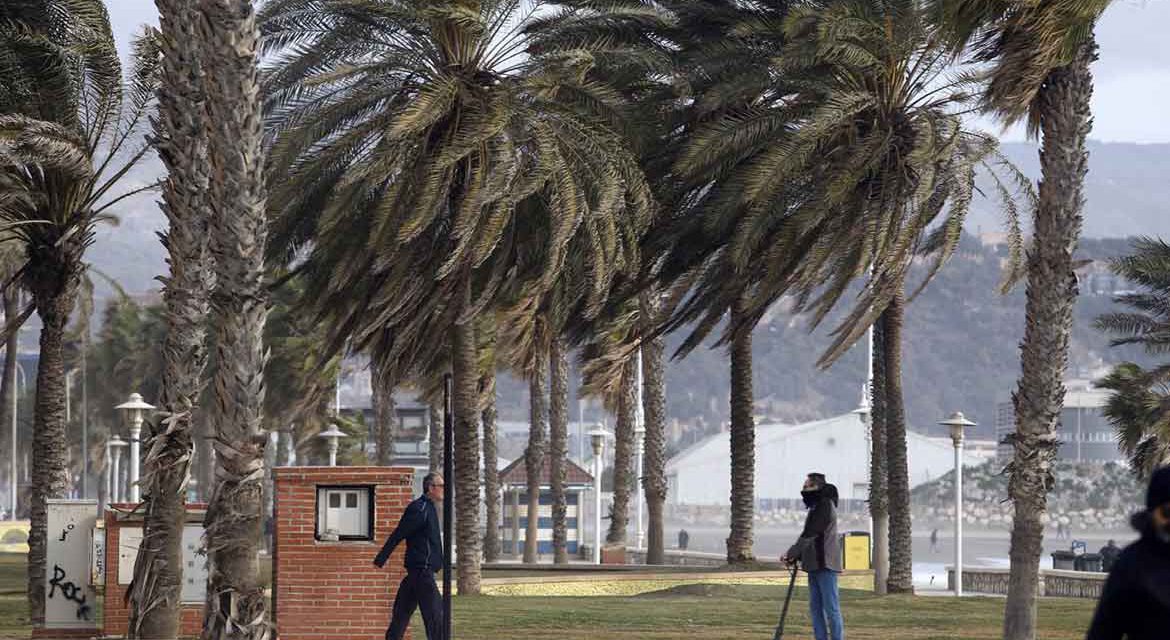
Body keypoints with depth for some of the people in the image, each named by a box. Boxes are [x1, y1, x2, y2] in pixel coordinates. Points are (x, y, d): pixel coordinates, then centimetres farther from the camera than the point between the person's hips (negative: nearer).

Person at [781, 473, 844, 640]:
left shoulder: (826, 505, -12)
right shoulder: (816, 506, 18)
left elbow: (810, 534, -18)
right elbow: (809, 535, 21)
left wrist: (791, 553, -19)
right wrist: (796, 557, 10)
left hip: (825, 563, -10)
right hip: (815, 564, 10)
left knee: (831, 607, -7)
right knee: (815, 607, 10)